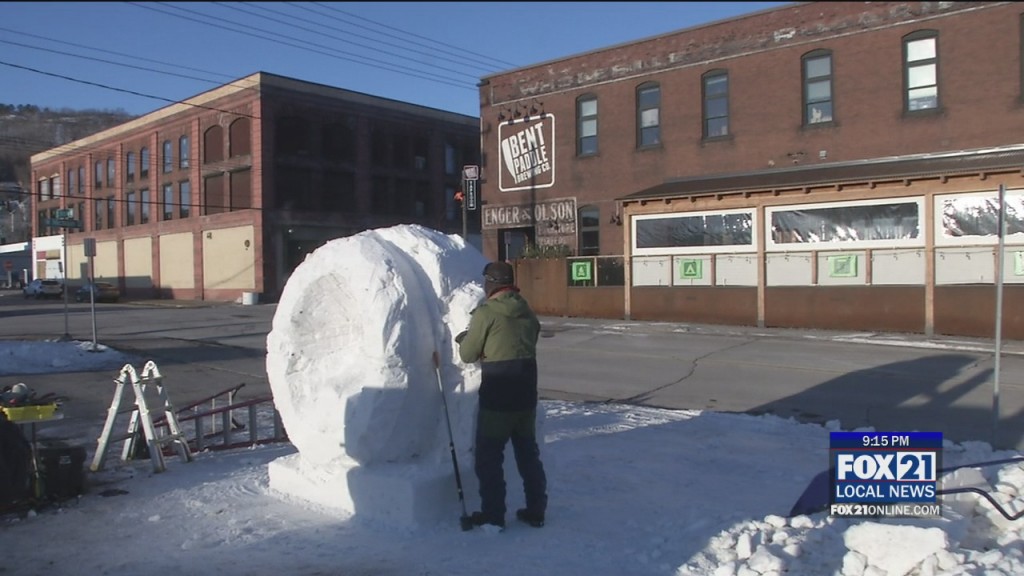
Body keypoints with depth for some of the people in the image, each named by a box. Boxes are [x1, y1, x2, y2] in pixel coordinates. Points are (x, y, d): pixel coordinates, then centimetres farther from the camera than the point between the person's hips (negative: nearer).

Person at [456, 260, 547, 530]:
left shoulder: (486, 313, -12)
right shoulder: (528, 312, 7)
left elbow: (468, 355, -5)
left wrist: (464, 339, 17)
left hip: (497, 396, -6)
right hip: (526, 393, 6)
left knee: (488, 456, 8)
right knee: (528, 452, 18)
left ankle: (493, 515, 14)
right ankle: (536, 511, 24)